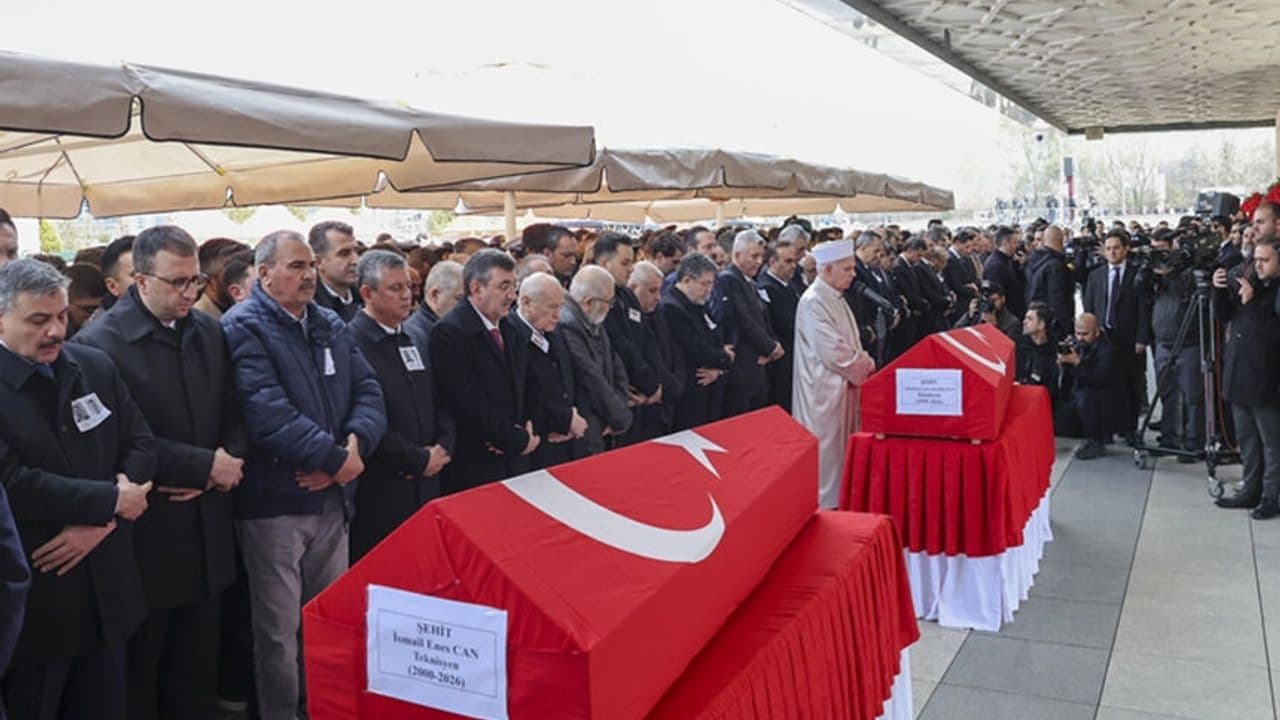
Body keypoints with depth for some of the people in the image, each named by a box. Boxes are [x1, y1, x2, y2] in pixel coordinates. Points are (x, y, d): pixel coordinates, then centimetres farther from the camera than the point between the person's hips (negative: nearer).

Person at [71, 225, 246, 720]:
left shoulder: (209, 331, 7)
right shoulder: (101, 342, -13)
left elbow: (233, 416, 11)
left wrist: (226, 463, -9)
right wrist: (205, 466, -16)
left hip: (206, 529, 6)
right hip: (145, 536, -5)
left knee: (198, 671, 17)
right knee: (138, 675, 13)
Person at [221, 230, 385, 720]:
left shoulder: (330, 325, 12)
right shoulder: (244, 328, -10)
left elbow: (367, 390, 5)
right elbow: (268, 414, -23)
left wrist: (354, 444, -14)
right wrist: (336, 458, -19)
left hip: (333, 497, 7)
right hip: (274, 502, -6)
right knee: (279, 632, 5)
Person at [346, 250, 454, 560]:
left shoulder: (416, 339, 15)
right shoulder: (351, 342, -11)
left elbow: (440, 403, 18)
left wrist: (443, 448, 0)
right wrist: (419, 459, -11)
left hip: (426, 485, 7)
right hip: (378, 492, -7)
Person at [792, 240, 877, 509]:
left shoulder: (835, 298, 11)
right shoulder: (813, 302, -19)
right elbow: (832, 350, -23)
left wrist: (864, 362, 0)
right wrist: (866, 366, -11)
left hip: (842, 386, 10)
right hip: (824, 391, -9)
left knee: (841, 450, 16)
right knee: (826, 453, 0)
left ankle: (838, 503, 26)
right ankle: (824, 506, 10)